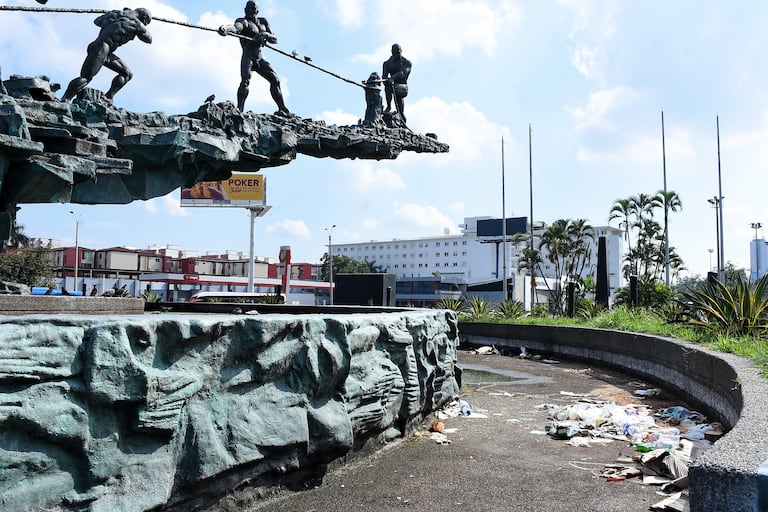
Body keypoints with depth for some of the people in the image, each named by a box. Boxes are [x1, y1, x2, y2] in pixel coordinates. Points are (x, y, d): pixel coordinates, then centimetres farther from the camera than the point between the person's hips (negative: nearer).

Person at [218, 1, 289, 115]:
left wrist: (266, 35, -15)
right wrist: (225, 28, -51)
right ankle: (239, 109, -34)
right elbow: (236, 27, -27)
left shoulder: (263, 22, 15)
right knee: (245, 81, -26)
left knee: (275, 80, 3)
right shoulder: (243, 21, -3)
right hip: (247, 57, -6)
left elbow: (275, 40, 8)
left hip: (260, 59, 6)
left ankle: (283, 109, 9)